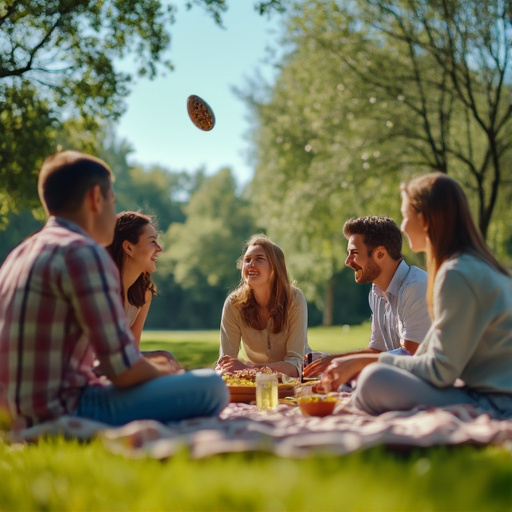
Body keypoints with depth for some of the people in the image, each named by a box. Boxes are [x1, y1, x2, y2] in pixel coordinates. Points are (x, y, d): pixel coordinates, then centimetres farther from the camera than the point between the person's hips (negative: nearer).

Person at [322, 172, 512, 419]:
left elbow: (440, 371, -18)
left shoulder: (457, 274, -17)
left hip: (492, 406, -11)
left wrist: (369, 361, -10)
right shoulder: (478, 266, 15)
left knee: (376, 380, -24)